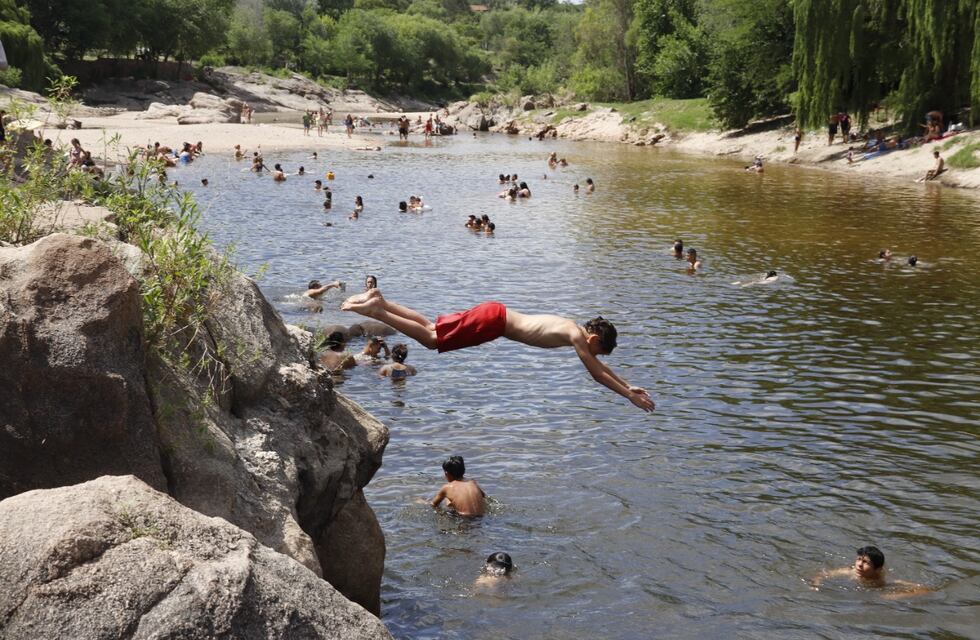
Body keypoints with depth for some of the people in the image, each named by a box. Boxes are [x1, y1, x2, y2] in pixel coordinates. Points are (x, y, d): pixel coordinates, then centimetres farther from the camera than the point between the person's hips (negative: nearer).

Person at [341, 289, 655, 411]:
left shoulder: (573, 329, 16)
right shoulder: (576, 335, -10)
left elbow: (598, 365, 29)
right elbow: (597, 374, -9)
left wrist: (628, 385, 29)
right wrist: (630, 396, -2)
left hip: (494, 313, 8)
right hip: (493, 321, -8)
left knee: (430, 329, 12)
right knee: (430, 339, -8)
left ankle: (379, 301, 10)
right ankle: (376, 309, -12)